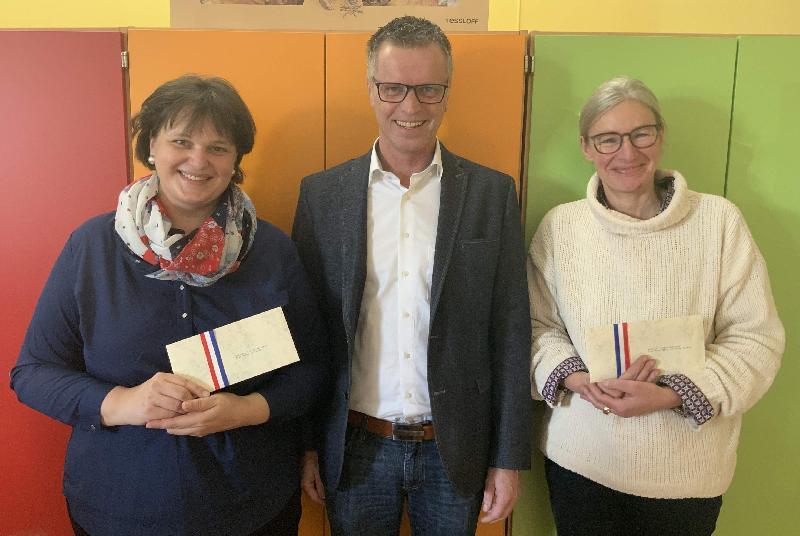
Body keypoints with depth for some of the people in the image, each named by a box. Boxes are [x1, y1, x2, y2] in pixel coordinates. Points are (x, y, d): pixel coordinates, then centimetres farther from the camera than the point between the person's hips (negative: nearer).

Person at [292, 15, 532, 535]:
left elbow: (510, 333, -3)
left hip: (456, 450, 0)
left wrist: (510, 458, -3)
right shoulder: (322, 193, -3)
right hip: (355, 449, 1)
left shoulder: (492, 193, -5)